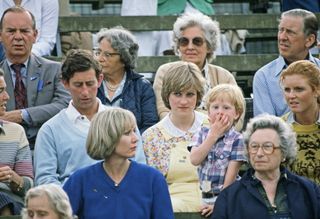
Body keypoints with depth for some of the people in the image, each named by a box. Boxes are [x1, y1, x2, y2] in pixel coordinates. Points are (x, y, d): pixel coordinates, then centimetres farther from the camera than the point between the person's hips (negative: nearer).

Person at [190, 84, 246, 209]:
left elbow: (231, 175, -11)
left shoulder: (236, 140, -8)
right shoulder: (204, 133, 6)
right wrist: (213, 135, -12)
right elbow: (194, 160, -10)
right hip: (203, 196, 4)